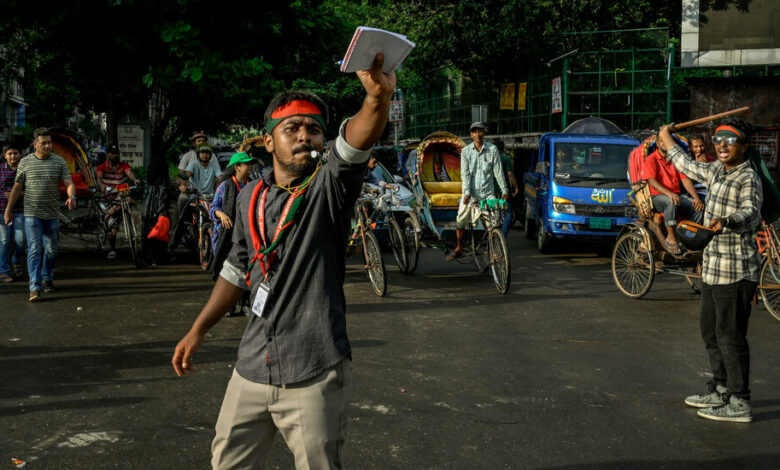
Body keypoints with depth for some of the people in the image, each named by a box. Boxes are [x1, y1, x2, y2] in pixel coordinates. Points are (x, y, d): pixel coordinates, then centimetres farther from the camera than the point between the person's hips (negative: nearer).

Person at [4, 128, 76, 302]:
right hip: (32, 214, -1)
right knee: (34, 249, -9)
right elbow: (17, 188, 8)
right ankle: (35, 287, -11)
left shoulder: (59, 162, 2)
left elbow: (69, 183, -6)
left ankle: (47, 278, 32)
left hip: (52, 214, 2)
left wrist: (71, 197, -28)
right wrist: (8, 210, 7)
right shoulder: (25, 162, 2)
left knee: (51, 249, 10)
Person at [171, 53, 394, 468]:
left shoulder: (328, 188, -8)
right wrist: (197, 332, 23)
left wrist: (378, 97, -50)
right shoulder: (251, 196, 9)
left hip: (313, 375, -5)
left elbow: (355, 143, -30)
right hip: (253, 368, 5)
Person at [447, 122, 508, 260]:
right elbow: (465, 174, -4)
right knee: (461, 221, -10)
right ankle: (459, 248, 10)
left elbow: (498, 171, 3)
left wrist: (504, 190, 1)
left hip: (487, 192, 0)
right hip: (470, 193, 0)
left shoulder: (492, 149, 1)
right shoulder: (465, 151, 2)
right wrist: (467, 193, -15)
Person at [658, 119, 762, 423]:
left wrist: (726, 222, -52)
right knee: (710, 331, 18)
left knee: (730, 335, -7)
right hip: (714, 267, 10)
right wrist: (668, 141, 45)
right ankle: (720, 391, 31)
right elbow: (689, 167, 34)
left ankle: (739, 403, 0)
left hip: (736, 271, -10)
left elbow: (751, 212, -31)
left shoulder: (748, 178, -13)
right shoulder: (717, 171, 14)